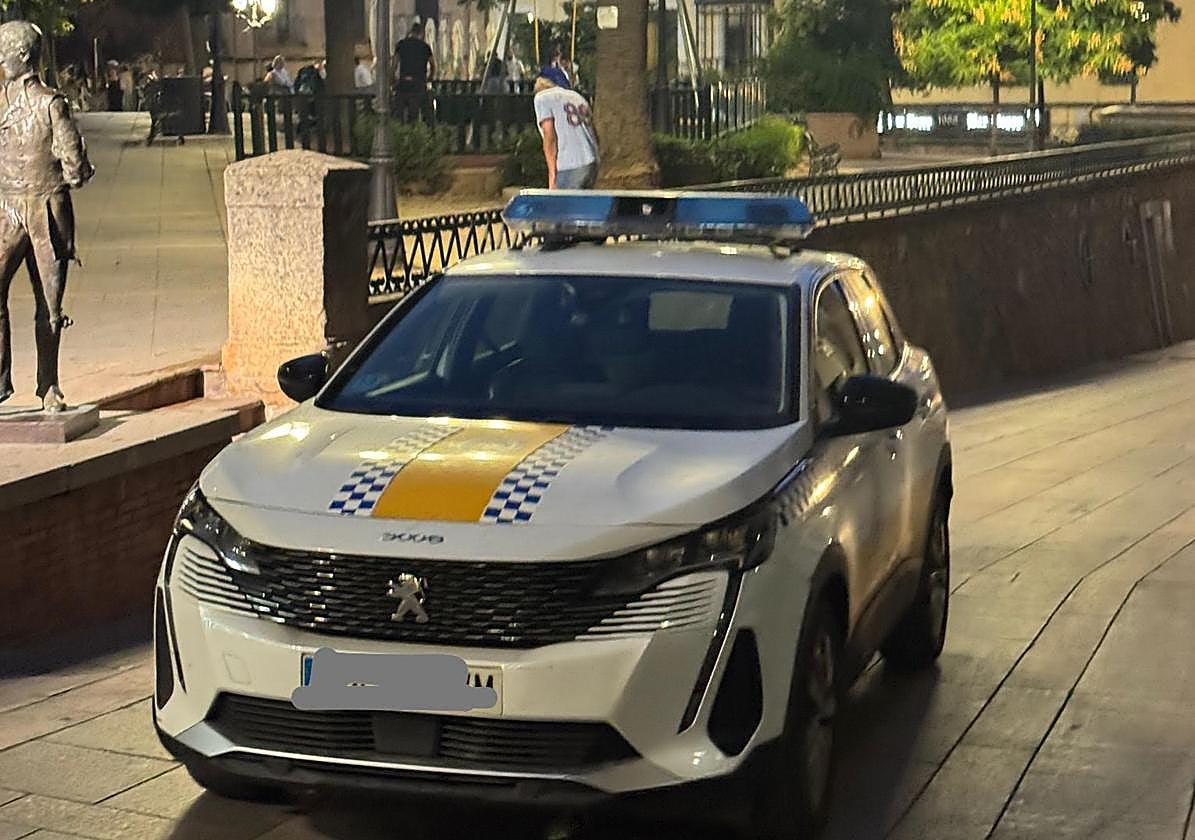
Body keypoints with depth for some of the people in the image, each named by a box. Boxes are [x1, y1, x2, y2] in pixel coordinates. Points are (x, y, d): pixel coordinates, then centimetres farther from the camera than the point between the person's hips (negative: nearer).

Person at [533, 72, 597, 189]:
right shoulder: (577, 96, 25)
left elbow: (549, 138, -8)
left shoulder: (542, 98, 4)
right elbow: (595, 137, 18)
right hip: (593, 165, 7)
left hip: (569, 168, -7)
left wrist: (552, 176, -9)